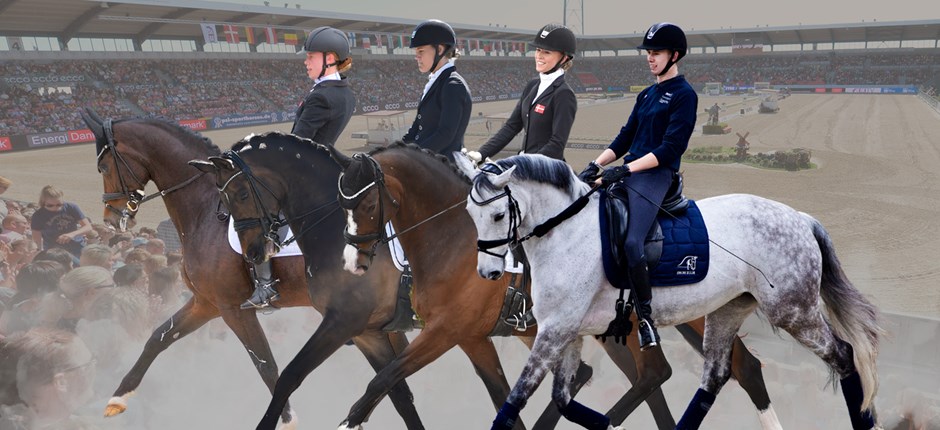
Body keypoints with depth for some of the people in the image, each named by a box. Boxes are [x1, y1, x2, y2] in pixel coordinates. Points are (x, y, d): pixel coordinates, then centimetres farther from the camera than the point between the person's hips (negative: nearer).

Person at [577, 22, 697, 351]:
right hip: (627, 175, 9)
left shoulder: (684, 95, -5)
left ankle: (646, 317, -11)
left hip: (656, 176, -9)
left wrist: (626, 169, -19)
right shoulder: (646, 95, 19)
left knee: (632, 243, -25)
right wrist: (596, 165, 4)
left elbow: (671, 148, -14)